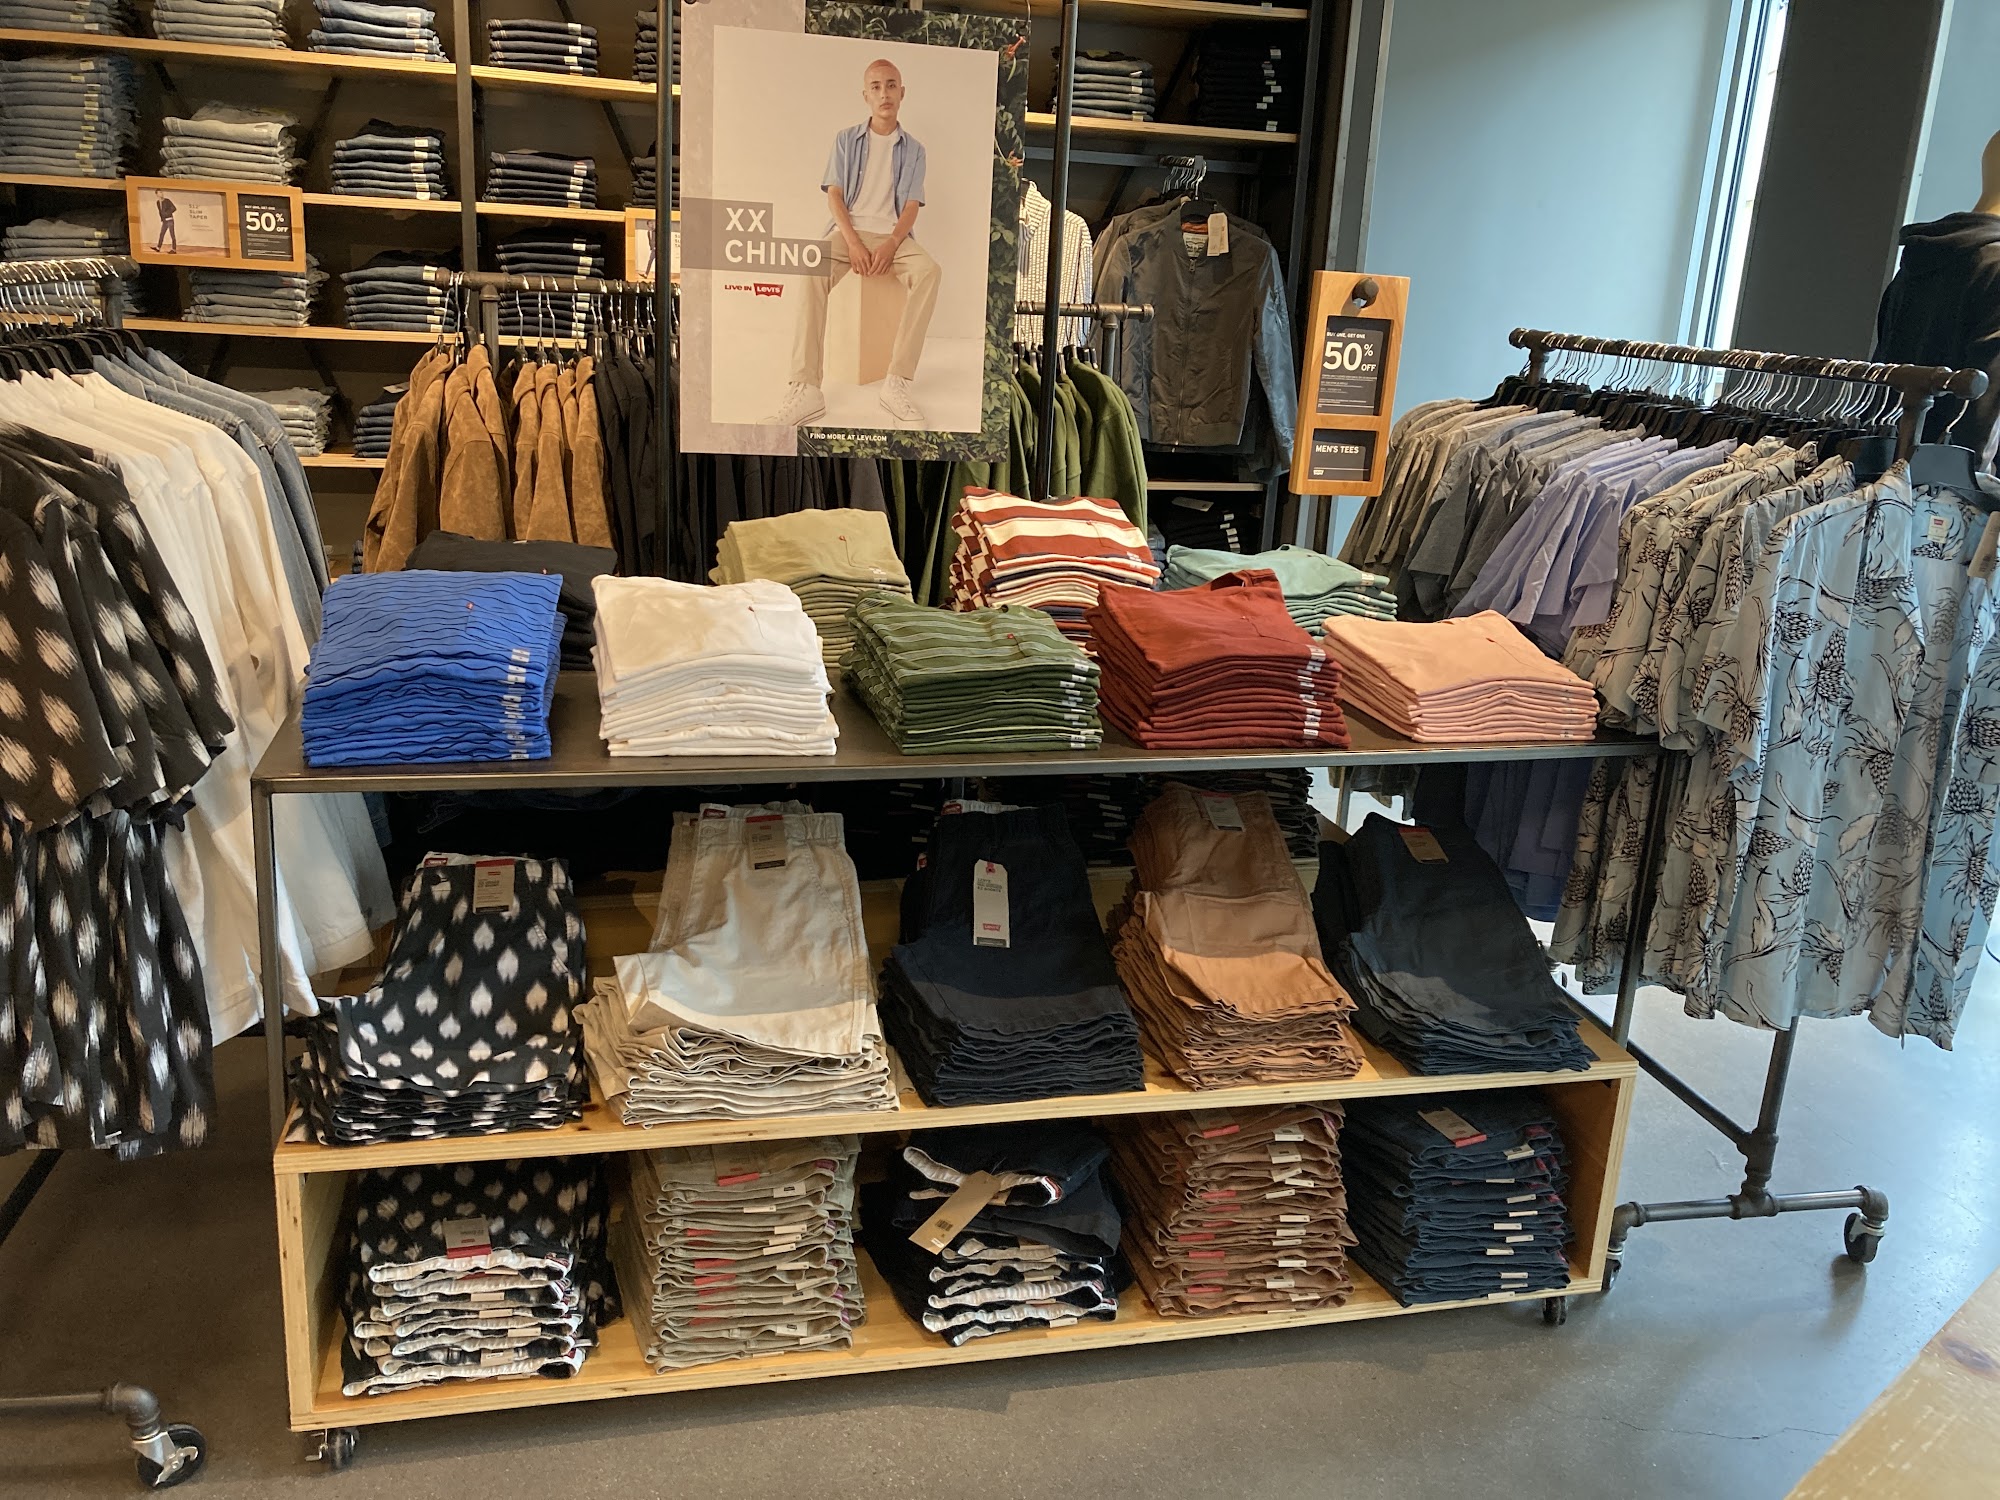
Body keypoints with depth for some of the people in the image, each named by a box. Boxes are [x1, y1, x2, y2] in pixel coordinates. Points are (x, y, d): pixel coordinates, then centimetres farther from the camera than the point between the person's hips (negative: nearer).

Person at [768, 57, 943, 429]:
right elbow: (834, 196, 3)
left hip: (893, 234, 0)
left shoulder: (913, 149, 12)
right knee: (810, 271, -34)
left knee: (929, 271, -34)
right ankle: (806, 388, -40)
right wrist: (853, 242, -15)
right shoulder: (846, 140, 12)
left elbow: (911, 207, 4)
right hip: (849, 230, 0)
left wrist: (891, 244, -17)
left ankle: (897, 383, -37)